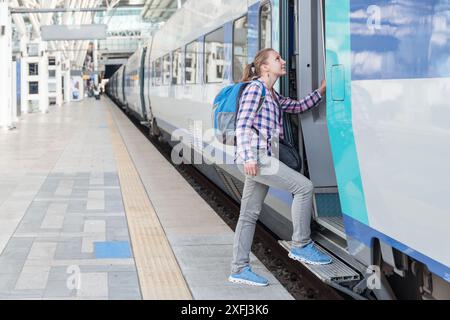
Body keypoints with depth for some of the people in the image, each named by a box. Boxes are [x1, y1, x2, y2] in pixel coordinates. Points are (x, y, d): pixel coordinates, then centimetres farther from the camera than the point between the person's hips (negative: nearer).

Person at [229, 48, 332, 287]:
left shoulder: (272, 95, 23)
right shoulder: (256, 87, -6)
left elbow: (298, 107, 27)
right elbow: (243, 124, -14)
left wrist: (320, 92, 14)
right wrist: (249, 157, -23)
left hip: (261, 158, 10)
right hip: (255, 156, -10)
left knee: (250, 215, 9)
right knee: (304, 187, -10)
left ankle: (239, 270, 13)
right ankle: (301, 246, -2)